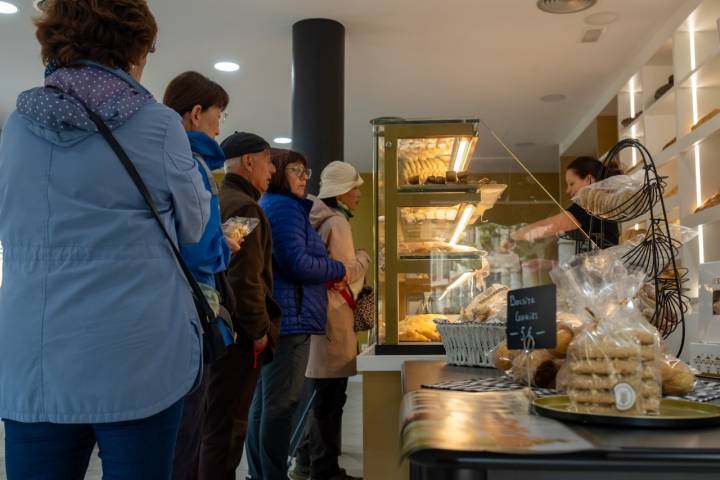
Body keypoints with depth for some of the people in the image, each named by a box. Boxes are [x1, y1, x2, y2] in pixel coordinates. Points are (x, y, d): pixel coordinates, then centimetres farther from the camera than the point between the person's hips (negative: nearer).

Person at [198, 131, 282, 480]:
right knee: (227, 425, -3)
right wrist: (260, 331, -13)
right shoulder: (244, 207, -15)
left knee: (219, 422, 17)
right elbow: (245, 280, -23)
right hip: (238, 333, -10)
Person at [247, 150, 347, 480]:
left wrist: (327, 275, 14)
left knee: (264, 401, 13)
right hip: (287, 316, -10)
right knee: (282, 404, -7)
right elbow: (296, 262, -19)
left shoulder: (266, 206, 22)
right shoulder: (284, 206, -10)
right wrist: (339, 270, -5)